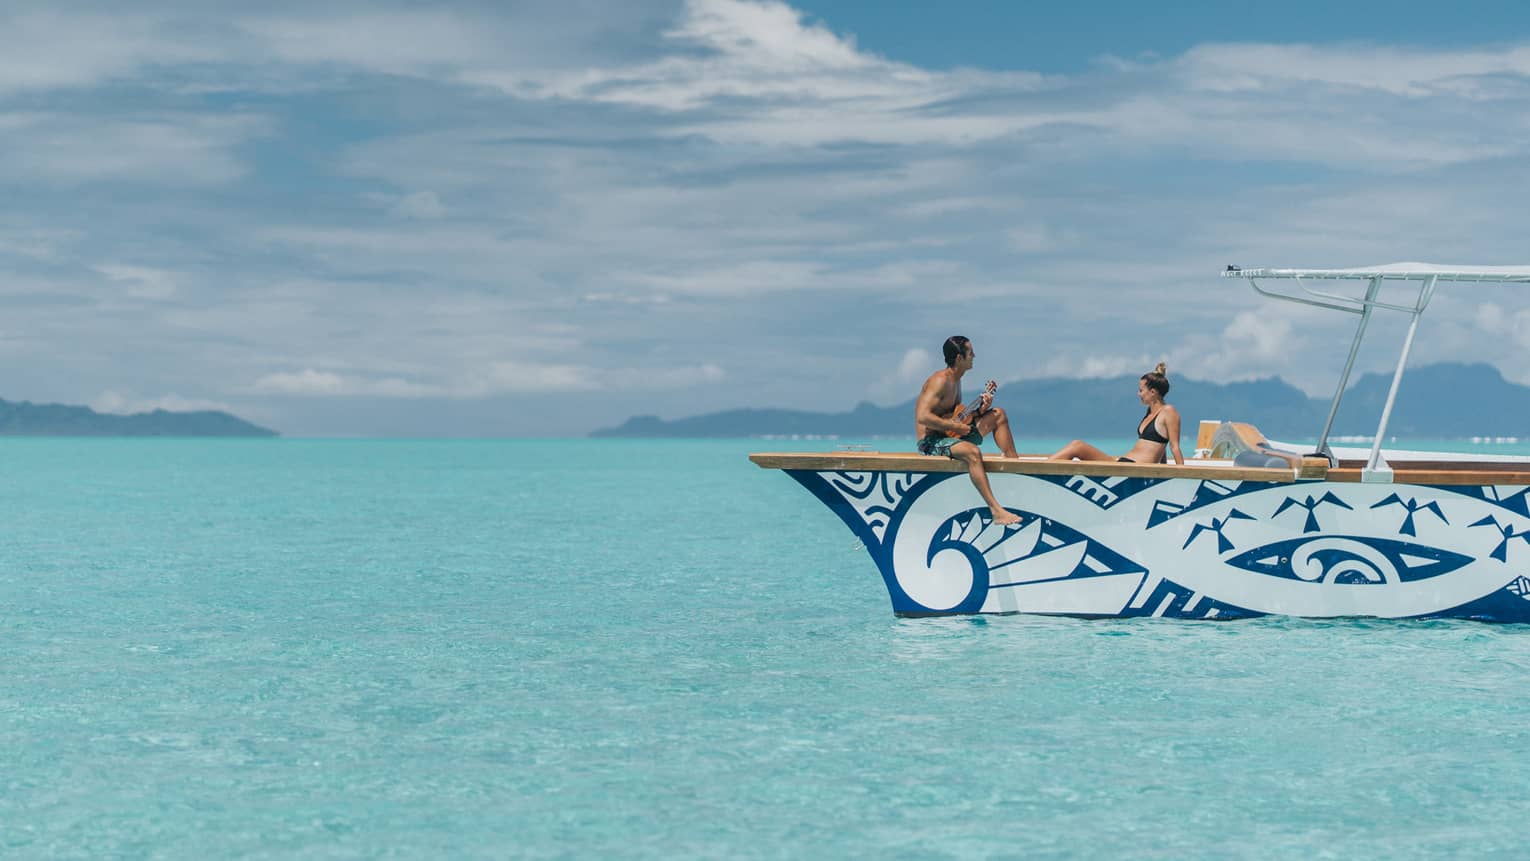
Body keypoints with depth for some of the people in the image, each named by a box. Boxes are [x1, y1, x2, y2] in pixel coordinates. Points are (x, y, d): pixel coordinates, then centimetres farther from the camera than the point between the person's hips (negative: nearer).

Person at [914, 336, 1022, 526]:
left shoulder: (955, 381, 13)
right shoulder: (941, 381, -18)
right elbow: (922, 417, -28)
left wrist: (980, 409, -1)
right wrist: (954, 426, -23)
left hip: (949, 436, 10)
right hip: (930, 441, -10)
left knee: (998, 414, 14)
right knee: (973, 452, -39)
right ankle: (996, 510, -46)